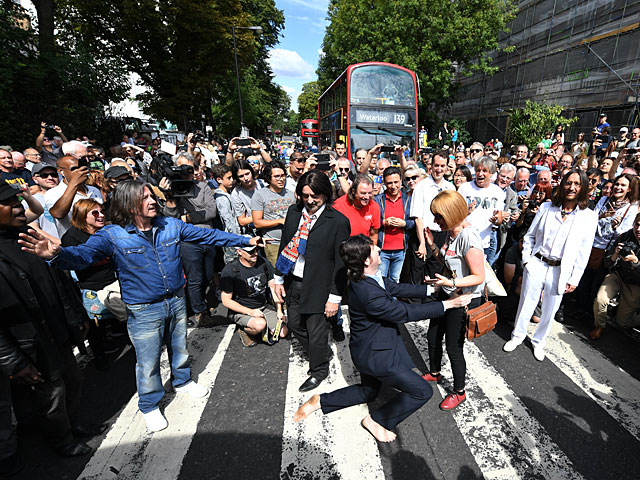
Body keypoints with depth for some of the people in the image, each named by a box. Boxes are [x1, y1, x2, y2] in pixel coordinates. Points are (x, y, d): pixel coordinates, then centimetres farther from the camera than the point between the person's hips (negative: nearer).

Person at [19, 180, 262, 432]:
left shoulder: (171, 225, -5)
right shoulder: (112, 235, -14)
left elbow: (208, 234, -2)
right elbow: (84, 253, -28)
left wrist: (245, 240, -1)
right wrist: (58, 254, -52)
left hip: (177, 301, 4)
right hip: (144, 311, -3)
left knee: (180, 347, 23)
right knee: (148, 363, 12)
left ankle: (182, 381, 52)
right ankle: (150, 406, 39)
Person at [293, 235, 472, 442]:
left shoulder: (368, 278, -7)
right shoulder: (369, 294, -35)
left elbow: (397, 288, 5)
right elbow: (406, 312, -27)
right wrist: (447, 305, -18)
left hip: (368, 350, 9)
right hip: (375, 356, -9)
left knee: (368, 392, 31)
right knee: (422, 391, 5)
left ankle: (320, 401, 29)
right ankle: (377, 420, 19)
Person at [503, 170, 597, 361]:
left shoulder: (589, 217, 0)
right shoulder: (546, 207, 2)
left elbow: (584, 252, 1)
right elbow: (530, 235, 7)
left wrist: (575, 279, -1)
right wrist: (527, 258, -1)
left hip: (560, 271, 0)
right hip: (536, 265, 0)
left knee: (549, 311, 12)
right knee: (526, 304, 7)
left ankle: (539, 342, 34)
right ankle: (517, 336, 28)